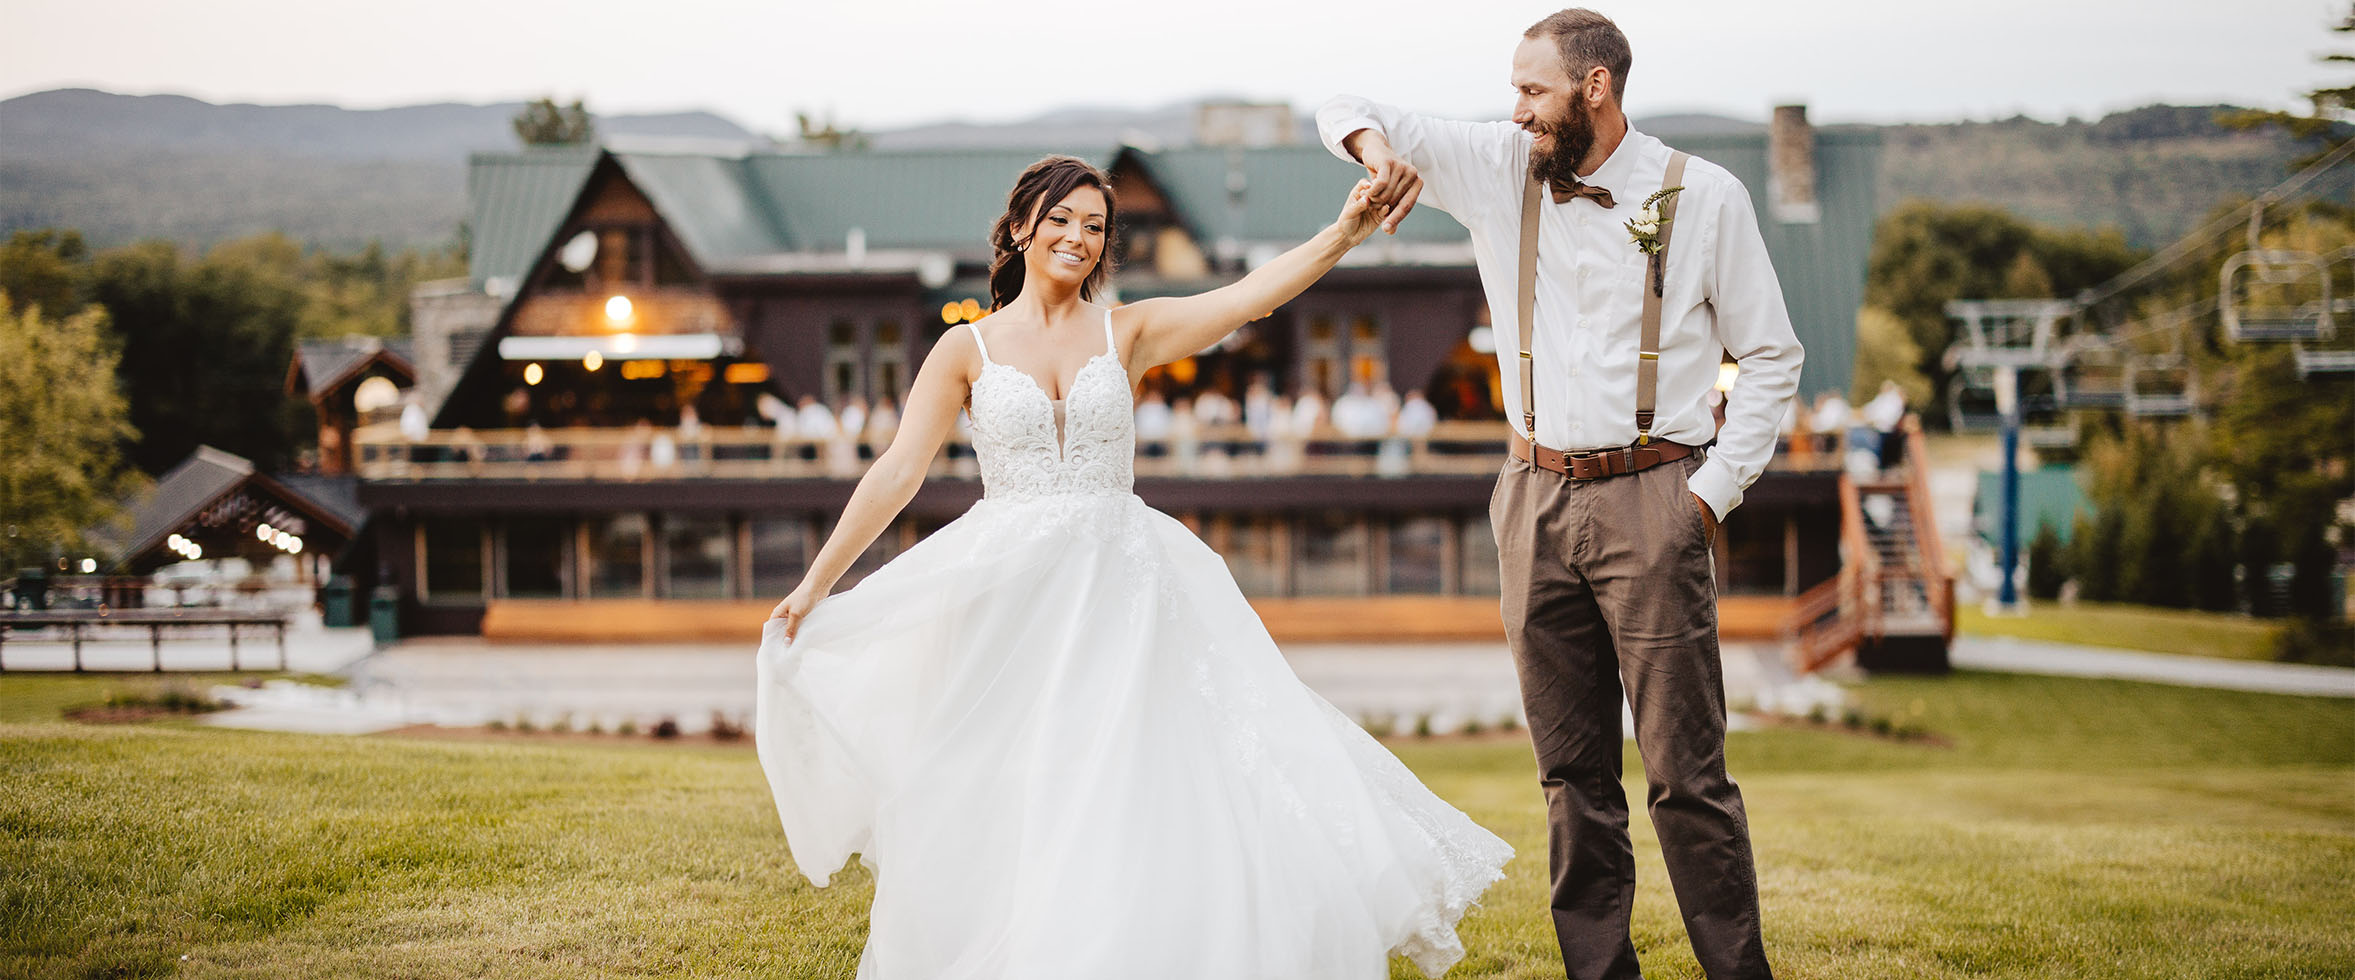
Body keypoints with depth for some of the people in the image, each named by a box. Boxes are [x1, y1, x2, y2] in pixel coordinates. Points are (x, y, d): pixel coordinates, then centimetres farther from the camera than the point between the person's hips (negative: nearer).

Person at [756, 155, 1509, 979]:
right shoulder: (968, 348, 4)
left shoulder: (1128, 332, 6)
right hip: (1008, 595, 0)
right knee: (1004, 811, 2)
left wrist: (1344, 233, -19)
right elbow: (897, 473, 0)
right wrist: (816, 584, -5)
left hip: (1120, 588, 1)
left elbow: (1251, 296, -6)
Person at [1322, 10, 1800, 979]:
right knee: (1572, 772, 7)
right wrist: (1377, 146, -12)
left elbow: (1769, 355, 5)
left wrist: (1713, 491, -4)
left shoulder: (1704, 197, -1)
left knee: (1686, 770, -7)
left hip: (1649, 499, -4)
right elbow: (1343, 110, 12)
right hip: (1536, 498, 4)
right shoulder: (1500, 169, 6)